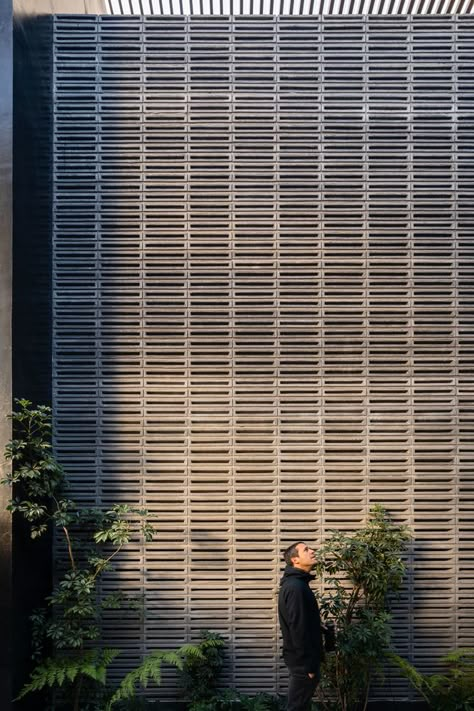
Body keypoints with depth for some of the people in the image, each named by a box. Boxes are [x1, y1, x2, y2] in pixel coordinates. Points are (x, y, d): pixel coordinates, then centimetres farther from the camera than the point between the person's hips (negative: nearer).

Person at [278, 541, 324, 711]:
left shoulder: (297, 584, 14)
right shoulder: (296, 587, -20)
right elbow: (298, 629, -23)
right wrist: (308, 664, -21)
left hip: (301, 658, 10)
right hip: (302, 660, -10)